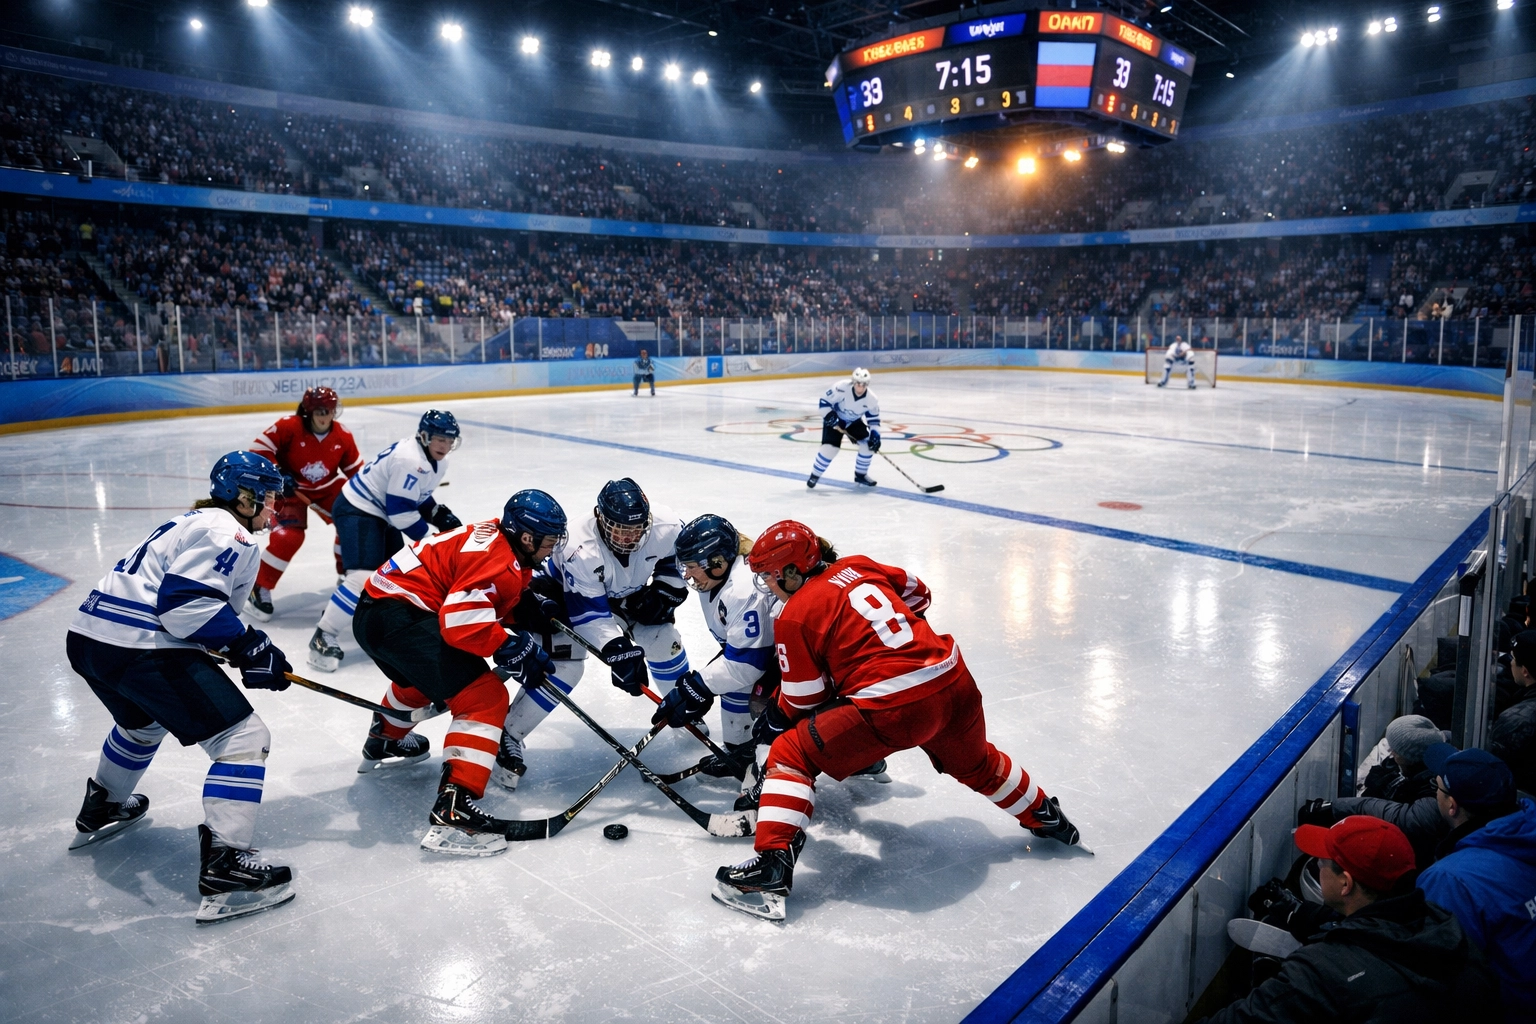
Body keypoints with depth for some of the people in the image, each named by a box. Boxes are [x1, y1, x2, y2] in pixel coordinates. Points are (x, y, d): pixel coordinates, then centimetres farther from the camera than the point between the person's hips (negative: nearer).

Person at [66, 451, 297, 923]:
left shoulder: (197, 522, 22)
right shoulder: (228, 533, -9)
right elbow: (185, 602, -22)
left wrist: (246, 647, 15)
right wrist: (250, 646, -14)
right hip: (142, 650, -11)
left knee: (142, 721, 39)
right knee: (243, 739, -8)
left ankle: (100, 811, 59)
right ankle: (223, 867, -12)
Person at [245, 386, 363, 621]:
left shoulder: (343, 436, -10)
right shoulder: (289, 427, -23)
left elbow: (355, 469, 1)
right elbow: (259, 448, -18)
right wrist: (278, 474, -26)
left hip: (327, 487, 5)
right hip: (289, 488, -5)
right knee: (289, 536, -22)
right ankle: (259, 589, -7)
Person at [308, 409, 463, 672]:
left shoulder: (436, 462, 7)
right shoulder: (409, 460, -26)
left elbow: (418, 497, 19)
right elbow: (401, 512, -27)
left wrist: (442, 515, 3)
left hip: (381, 513, 11)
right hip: (356, 510, -11)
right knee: (364, 576, -23)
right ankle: (323, 637, -16)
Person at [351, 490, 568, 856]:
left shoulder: (500, 541, 11)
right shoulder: (495, 559, -18)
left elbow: (495, 603, 20)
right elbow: (462, 624, -26)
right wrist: (514, 649, -15)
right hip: (398, 616, -11)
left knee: (424, 676, 39)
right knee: (485, 697, -15)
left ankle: (384, 743, 64)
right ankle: (453, 809, -23)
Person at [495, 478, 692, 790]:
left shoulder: (665, 527, -29)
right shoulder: (580, 551, -41)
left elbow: (679, 554, -4)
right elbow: (589, 614, -38)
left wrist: (665, 590, -15)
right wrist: (617, 650, -49)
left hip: (627, 594, 5)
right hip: (567, 594, -5)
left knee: (663, 639, -5)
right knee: (564, 666, -20)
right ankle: (508, 737, -9)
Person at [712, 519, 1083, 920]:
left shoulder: (794, 616, -2)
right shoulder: (858, 567, 14)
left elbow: (803, 700, 4)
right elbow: (917, 593, 27)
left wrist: (774, 720, 23)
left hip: (891, 707, -7)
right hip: (954, 682, 7)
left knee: (791, 754, 3)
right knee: (974, 763, 35)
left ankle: (775, 862, -7)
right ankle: (1046, 817, 53)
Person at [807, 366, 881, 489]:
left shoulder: (871, 399, -21)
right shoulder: (841, 388, -33)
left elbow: (874, 419, -9)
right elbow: (824, 401, -23)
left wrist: (875, 435, -20)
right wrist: (829, 416, -30)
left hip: (854, 422, 4)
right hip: (834, 420, -4)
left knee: (868, 444, -8)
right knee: (830, 447, -20)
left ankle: (860, 475, 12)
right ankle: (814, 475, -1)